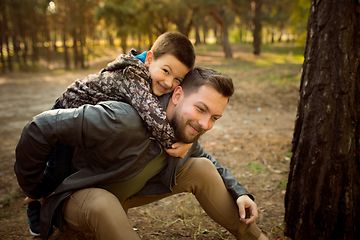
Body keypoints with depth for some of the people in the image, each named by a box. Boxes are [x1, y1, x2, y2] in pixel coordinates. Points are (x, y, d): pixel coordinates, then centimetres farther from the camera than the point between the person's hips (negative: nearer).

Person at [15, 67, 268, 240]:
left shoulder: (187, 130, -12)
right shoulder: (123, 121, -39)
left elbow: (209, 160, 10)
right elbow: (42, 128, -34)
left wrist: (239, 193, -6)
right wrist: (32, 190, -18)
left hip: (129, 190, 6)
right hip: (80, 194, -5)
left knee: (202, 168, -8)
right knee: (103, 205, -44)